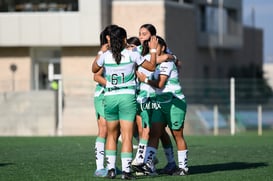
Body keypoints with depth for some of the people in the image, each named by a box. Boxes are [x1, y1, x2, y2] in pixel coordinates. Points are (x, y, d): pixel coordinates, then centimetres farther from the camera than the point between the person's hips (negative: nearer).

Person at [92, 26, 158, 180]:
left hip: (110, 97, 2)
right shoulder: (132, 54, -5)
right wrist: (153, 49, 18)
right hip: (128, 97, -2)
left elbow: (94, 69, 20)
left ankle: (111, 168, 11)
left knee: (112, 135, 15)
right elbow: (152, 66, 5)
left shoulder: (105, 56, 0)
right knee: (127, 136, -2)